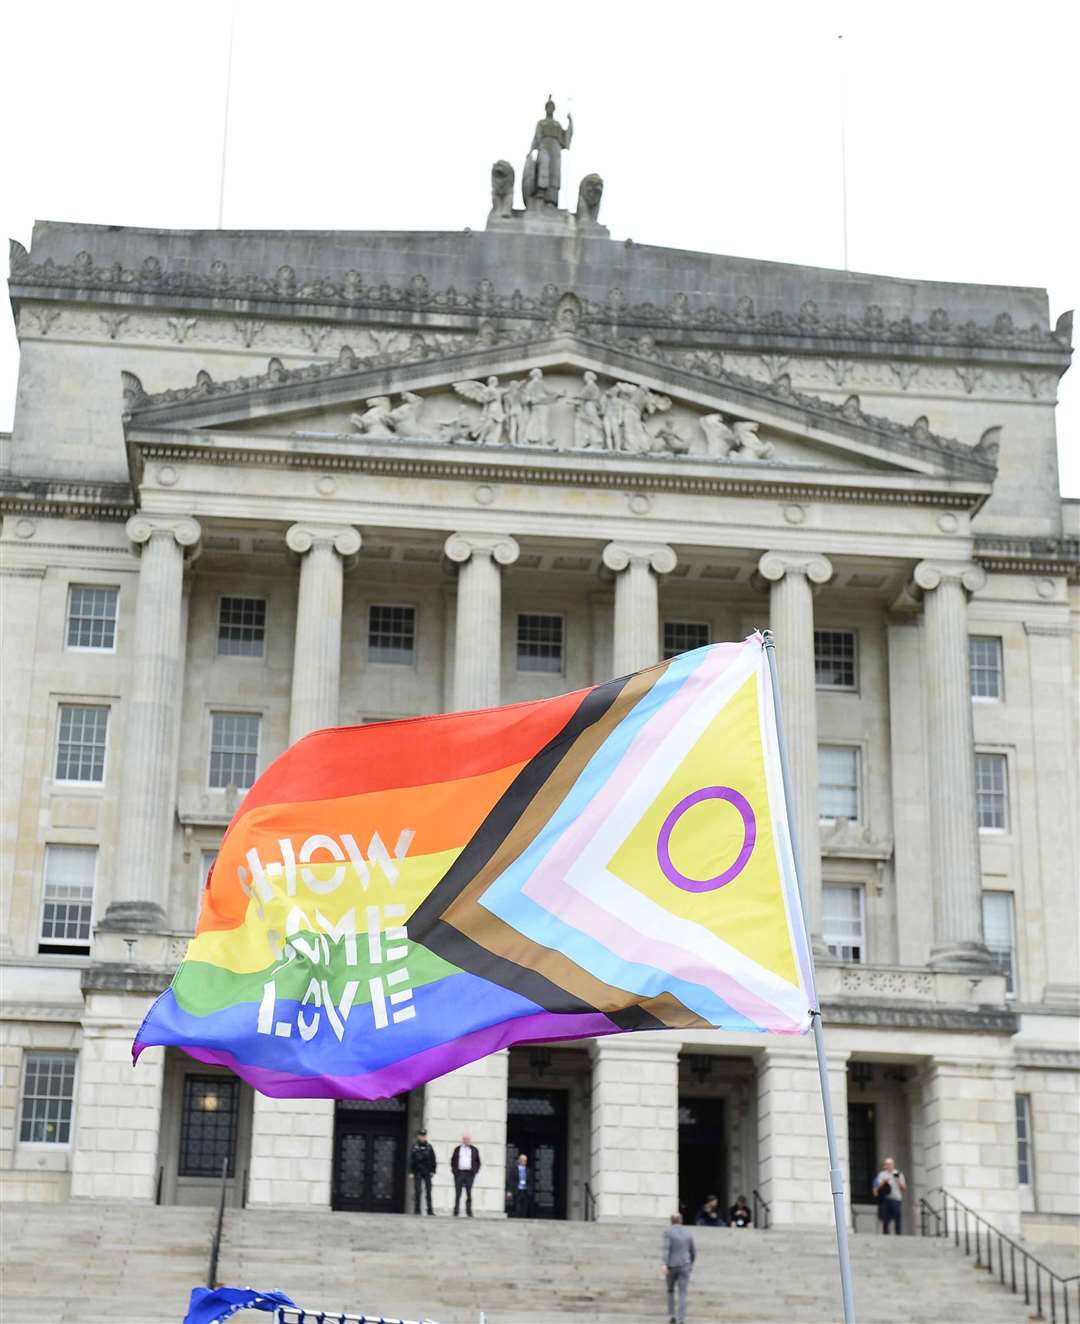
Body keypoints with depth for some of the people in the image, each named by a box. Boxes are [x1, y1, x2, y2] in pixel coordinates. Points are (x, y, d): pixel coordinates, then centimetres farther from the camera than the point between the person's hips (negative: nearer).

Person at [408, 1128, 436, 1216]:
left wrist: (433, 1171, 2)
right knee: (417, 1191, -1)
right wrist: (411, 1172, -5)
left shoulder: (429, 1147, 8)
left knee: (428, 1191, 0)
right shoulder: (414, 1148, 2)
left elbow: (433, 1160, 9)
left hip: (427, 1172, 2)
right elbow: (411, 1160, 0)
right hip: (418, 1172, -2)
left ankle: (430, 1210, 2)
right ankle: (416, 1209, 4)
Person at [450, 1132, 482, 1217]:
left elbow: (478, 1162, 13)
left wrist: (475, 1171, 1)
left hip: (469, 1174, 0)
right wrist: (454, 1170, 2)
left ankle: (469, 1212, 1)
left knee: (469, 1194, -2)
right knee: (457, 1194, -1)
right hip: (459, 1173, 0)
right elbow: (452, 1160, 14)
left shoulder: (474, 1150, 11)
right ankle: (456, 1212, 2)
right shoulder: (457, 1149, 12)